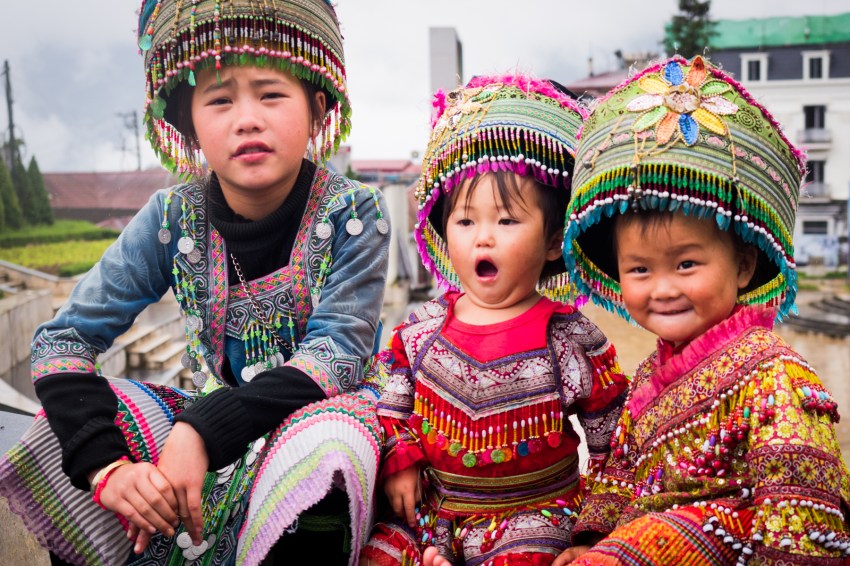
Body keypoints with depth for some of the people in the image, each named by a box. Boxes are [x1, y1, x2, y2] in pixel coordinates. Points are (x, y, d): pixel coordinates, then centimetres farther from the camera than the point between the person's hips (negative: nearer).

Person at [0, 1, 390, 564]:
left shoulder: (353, 212, -14)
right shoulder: (173, 218, -7)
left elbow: (336, 353, -21)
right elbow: (62, 339, -8)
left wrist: (201, 431, -33)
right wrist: (106, 465, -25)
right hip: (211, 409, 4)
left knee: (323, 442, -38)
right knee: (62, 432, -15)